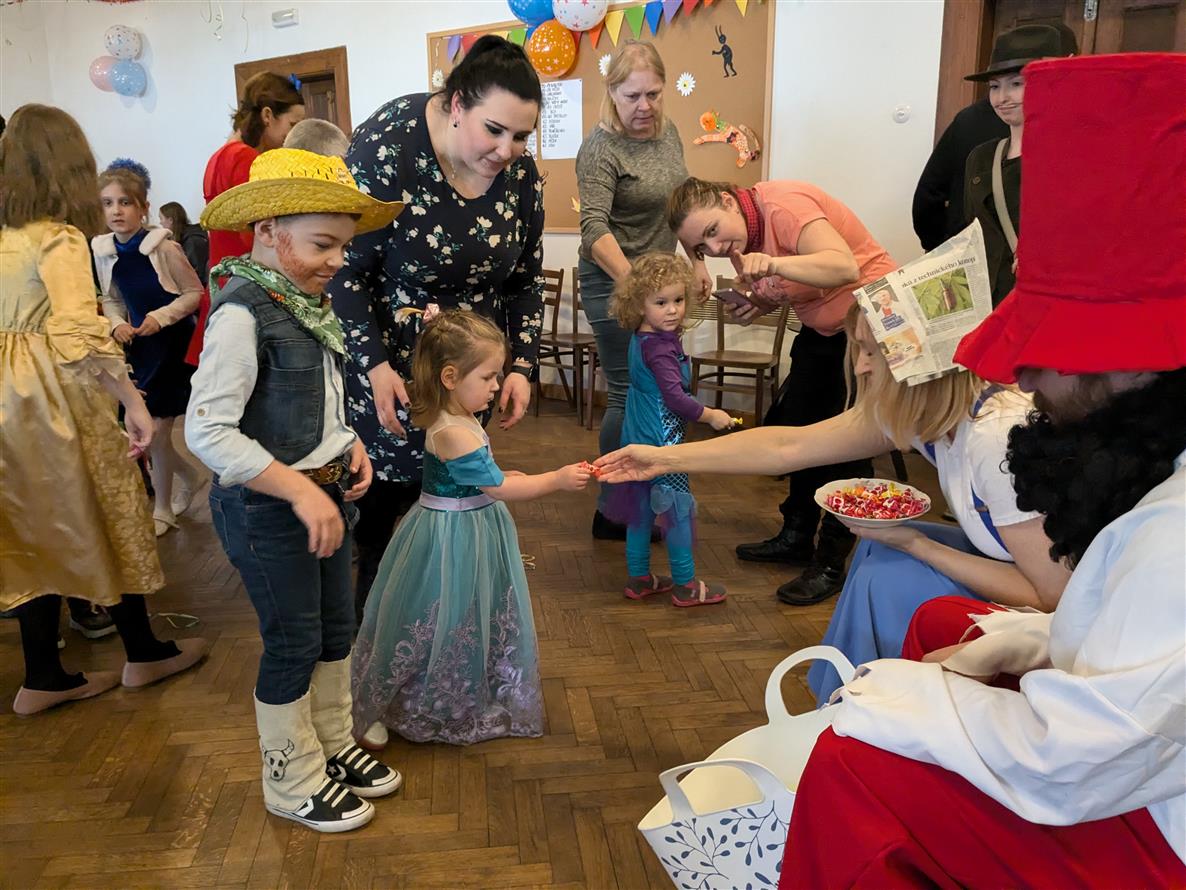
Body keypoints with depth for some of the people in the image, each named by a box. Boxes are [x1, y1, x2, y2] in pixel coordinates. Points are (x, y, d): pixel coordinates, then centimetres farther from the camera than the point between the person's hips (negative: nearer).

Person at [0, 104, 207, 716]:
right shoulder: (60, 237, -14)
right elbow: (79, 333, -26)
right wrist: (133, 401, -24)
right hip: (57, 396, -7)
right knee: (108, 516, 9)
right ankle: (142, 653, 24)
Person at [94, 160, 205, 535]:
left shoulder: (163, 247, -18)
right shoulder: (102, 250, -1)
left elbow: (195, 292, -10)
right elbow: (111, 300, 12)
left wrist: (161, 317, -21)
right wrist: (117, 324, -7)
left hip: (173, 342, -6)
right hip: (138, 342, 6)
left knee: (157, 431, -2)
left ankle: (162, 510, 17)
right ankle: (189, 476, 36)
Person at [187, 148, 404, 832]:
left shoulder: (311, 303, 5)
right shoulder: (243, 312, -21)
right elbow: (208, 429, -25)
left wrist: (349, 443, 2)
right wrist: (300, 491, -26)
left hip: (324, 494, 8)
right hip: (267, 506, -8)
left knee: (337, 627, 19)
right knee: (293, 642, 6)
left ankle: (332, 745, 41)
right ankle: (293, 782, 28)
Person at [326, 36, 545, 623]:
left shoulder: (520, 173, -5)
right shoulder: (387, 146, -20)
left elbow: (526, 278, 5)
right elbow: (345, 270, -16)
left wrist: (522, 365, -3)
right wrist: (375, 366, -21)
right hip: (385, 367, -4)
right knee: (377, 500, 5)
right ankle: (361, 618, 28)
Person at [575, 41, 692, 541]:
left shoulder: (668, 131, 7)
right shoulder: (601, 149, -16)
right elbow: (595, 227, -28)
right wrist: (634, 284, -39)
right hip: (614, 283, -7)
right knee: (629, 396, -3)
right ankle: (611, 513, 12)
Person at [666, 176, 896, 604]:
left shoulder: (783, 205, -26)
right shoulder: (740, 236, 0)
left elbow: (844, 266, -39)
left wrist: (774, 264, -54)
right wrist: (757, 305, -11)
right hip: (822, 327, 9)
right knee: (795, 427, 11)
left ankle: (831, 565, 2)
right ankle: (796, 536, 26)